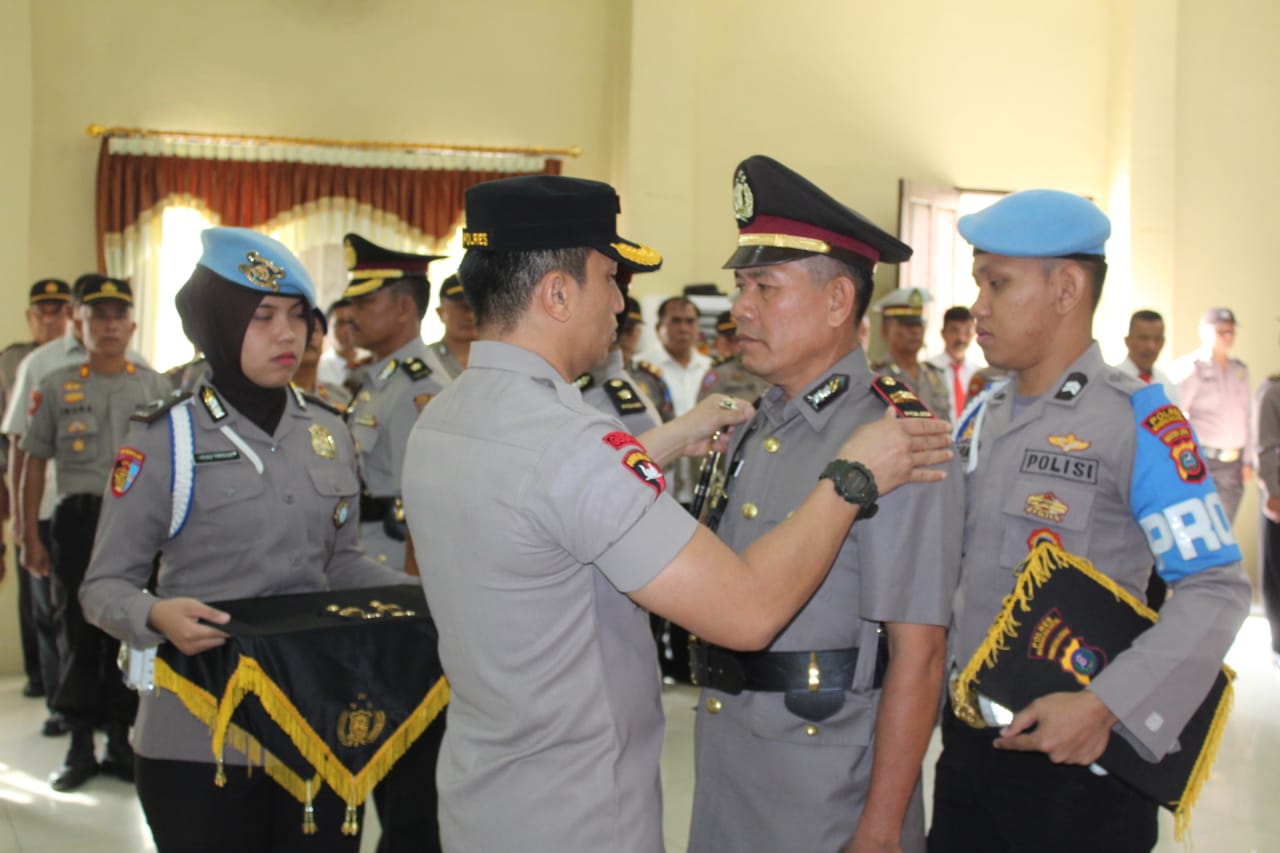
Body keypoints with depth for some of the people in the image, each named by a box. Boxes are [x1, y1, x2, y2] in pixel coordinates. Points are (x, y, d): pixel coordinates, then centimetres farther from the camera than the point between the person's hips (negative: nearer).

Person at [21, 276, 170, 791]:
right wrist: (29, 537, 2)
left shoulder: (156, 388, 6)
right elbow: (34, 465, 6)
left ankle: (121, 739, 19)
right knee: (77, 631, 5)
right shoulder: (55, 388, 4)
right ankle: (80, 745, 16)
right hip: (77, 518, 0)